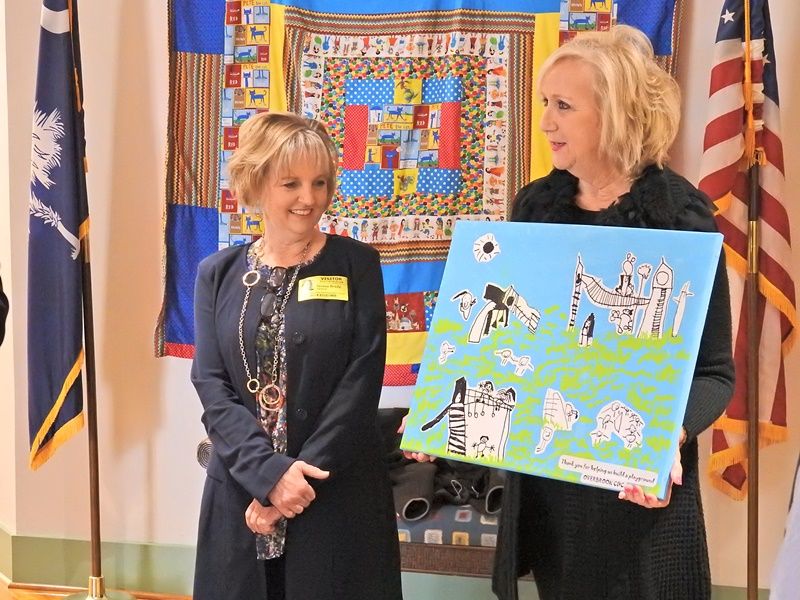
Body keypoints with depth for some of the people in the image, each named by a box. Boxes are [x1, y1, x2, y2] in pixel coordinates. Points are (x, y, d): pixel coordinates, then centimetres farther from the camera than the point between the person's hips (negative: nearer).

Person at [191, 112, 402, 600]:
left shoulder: (356, 264, -1)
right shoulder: (219, 273, 6)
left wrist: (303, 476, -15)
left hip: (339, 496, -2)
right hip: (242, 492, 2)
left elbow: (361, 382, -7)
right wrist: (270, 472, -15)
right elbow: (211, 385, -2)